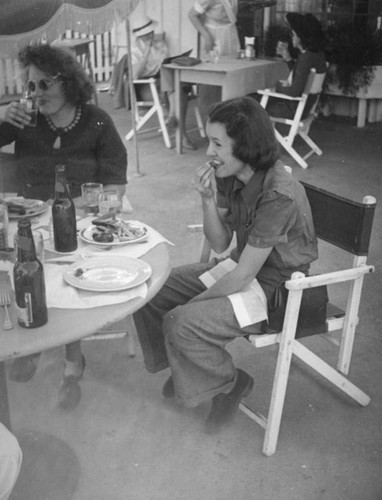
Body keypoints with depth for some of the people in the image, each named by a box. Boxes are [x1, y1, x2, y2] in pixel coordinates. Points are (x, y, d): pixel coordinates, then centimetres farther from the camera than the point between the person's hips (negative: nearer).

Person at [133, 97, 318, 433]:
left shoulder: (278, 195, -30)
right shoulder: (228, 176, -6)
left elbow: (243, 277, -26)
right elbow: (221, 245, 1)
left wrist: (192, 303, -13)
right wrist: (208, 200, -17)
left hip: (278, 289, -8)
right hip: (242, 266, 8)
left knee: (181, 324, -24)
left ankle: (232, 383, 5)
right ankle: (186, 366, 23)